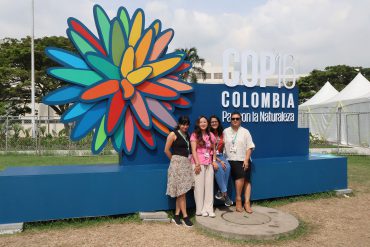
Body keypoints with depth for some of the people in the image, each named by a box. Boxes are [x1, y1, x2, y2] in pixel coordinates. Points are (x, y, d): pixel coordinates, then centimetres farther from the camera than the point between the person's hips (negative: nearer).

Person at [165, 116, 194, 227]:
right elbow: (166, 150, -7)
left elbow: (189, 149, 15)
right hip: (177, 164, -6)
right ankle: (185, 217, 4)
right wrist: (174, 159, 1)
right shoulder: (173, 134, -6)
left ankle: (176, 216, 16)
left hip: (186, 163, 7)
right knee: (181, 191, -3)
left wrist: (189, 159, 1)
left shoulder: (187, 135, 13)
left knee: (181, 192, 8)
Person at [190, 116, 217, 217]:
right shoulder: (195, 135, -1)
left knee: (209, 186, 4)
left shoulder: (211, 135, 12)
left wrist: (214, 161, 0)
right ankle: (200, 209, 9)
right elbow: (194, 150, -7)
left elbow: (213, 150, 13)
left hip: (209, 164, 4)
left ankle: (208, 209, 11)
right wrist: (197, 164, -14)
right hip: (199, 163, -4)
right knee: (199, 186, 1)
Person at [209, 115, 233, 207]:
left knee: (227, 167, -26)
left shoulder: (221, 133, 12)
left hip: (220, 155, 5)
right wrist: (219, 161, -17)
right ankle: (224, 193, -23)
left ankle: (221, 192, -18)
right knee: (219, 168, -33)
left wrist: (221, 159, 1)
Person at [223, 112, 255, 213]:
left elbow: (249, 147, 0)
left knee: (247, 181, -3)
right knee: (241, 177, -19)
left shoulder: (245, 132, 5)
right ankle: (238, 200, -5)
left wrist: (246, 160, -9)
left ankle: (247, 203, 3)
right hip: (232, 161, -1)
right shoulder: (226, 131, 9)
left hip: (244, 160, 1)